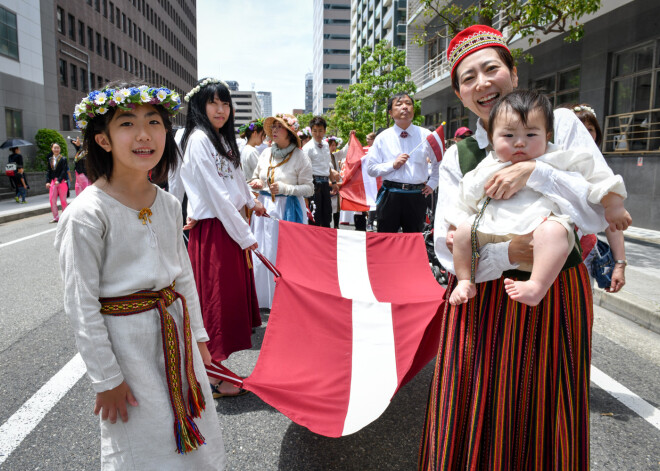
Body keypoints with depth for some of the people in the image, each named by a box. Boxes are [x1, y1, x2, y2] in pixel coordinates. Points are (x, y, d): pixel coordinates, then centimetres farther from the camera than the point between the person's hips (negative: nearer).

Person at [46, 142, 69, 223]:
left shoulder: (63, 159, -3)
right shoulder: (50, 159, 11)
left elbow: (64, 171, -10)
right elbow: (48, 171, 11)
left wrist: (59, 180, -18)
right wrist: (48, 181, 0)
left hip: (62, 181, -4)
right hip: (53, 181, 5)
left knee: (63, 200, 2)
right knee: (52, 199, 1)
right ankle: (56, 217, 10)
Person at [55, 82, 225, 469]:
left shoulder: (169, 204, 0)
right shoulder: (87, 213, -19)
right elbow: (81, 305, -16)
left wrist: (197, 334, 14)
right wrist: (106, 378, -11)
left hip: (176, 331, 6)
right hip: (125, 339, -5)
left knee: (195, 436, 20)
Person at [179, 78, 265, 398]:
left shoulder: (222, 138, 15)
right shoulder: (199, 139, -13)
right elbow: (216, 195, -18)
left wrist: (251, 201, 44)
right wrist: (245, 236, -16)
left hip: (230, 225, 9)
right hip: (212, 231, -9)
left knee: (230, 296, 12)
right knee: (216, 298, -2)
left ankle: (217, 367, 25)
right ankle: (212, 376, 12)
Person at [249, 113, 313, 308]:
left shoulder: (300, 157, -7)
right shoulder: (266, 153, 8)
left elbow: (309, 189, -8)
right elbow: (255, 177, 22)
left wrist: (284, 188, -19)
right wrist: (257, 183, -1)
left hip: (288, 210, -5)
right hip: (265, 208, 5)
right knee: (262, 254, 7)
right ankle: (263, 298, 22)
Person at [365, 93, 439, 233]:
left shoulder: (426, 135, 7)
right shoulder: (382, 138, 4)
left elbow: (439, 162, 19)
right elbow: (371, 169, 2)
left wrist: (432, 184, 10)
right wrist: (393, 165, -10)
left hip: (417, 196, 1)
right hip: (390, 195, -1)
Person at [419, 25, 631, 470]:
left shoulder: (561, 124, -1)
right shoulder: (457, 158, 1)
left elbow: (602, 211, -11)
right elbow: (448, 249, -8)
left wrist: (534, 172, -23)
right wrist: (508, 253, -25)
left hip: (556, 294, 0)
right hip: (482, 302, 1)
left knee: (544, 430, 11)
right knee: (472, 435, 7)